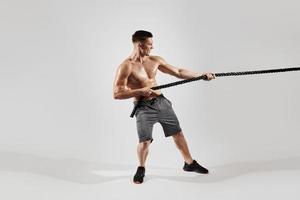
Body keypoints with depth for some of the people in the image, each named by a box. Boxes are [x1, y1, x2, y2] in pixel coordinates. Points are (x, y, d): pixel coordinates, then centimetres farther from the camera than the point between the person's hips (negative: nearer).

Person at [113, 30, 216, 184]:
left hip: (162, 102, 6)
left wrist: (201, 75, 8)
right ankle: (141, 169, 17)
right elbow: (117, 94, -17)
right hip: (144, 108, -5)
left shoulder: (155, 60, 5)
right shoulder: (126, 67, -13)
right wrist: (140, 91, -21)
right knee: (144, 141, -13)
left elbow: (178, 73, 12)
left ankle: (189, 163, 31)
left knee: (178, 133, 11)